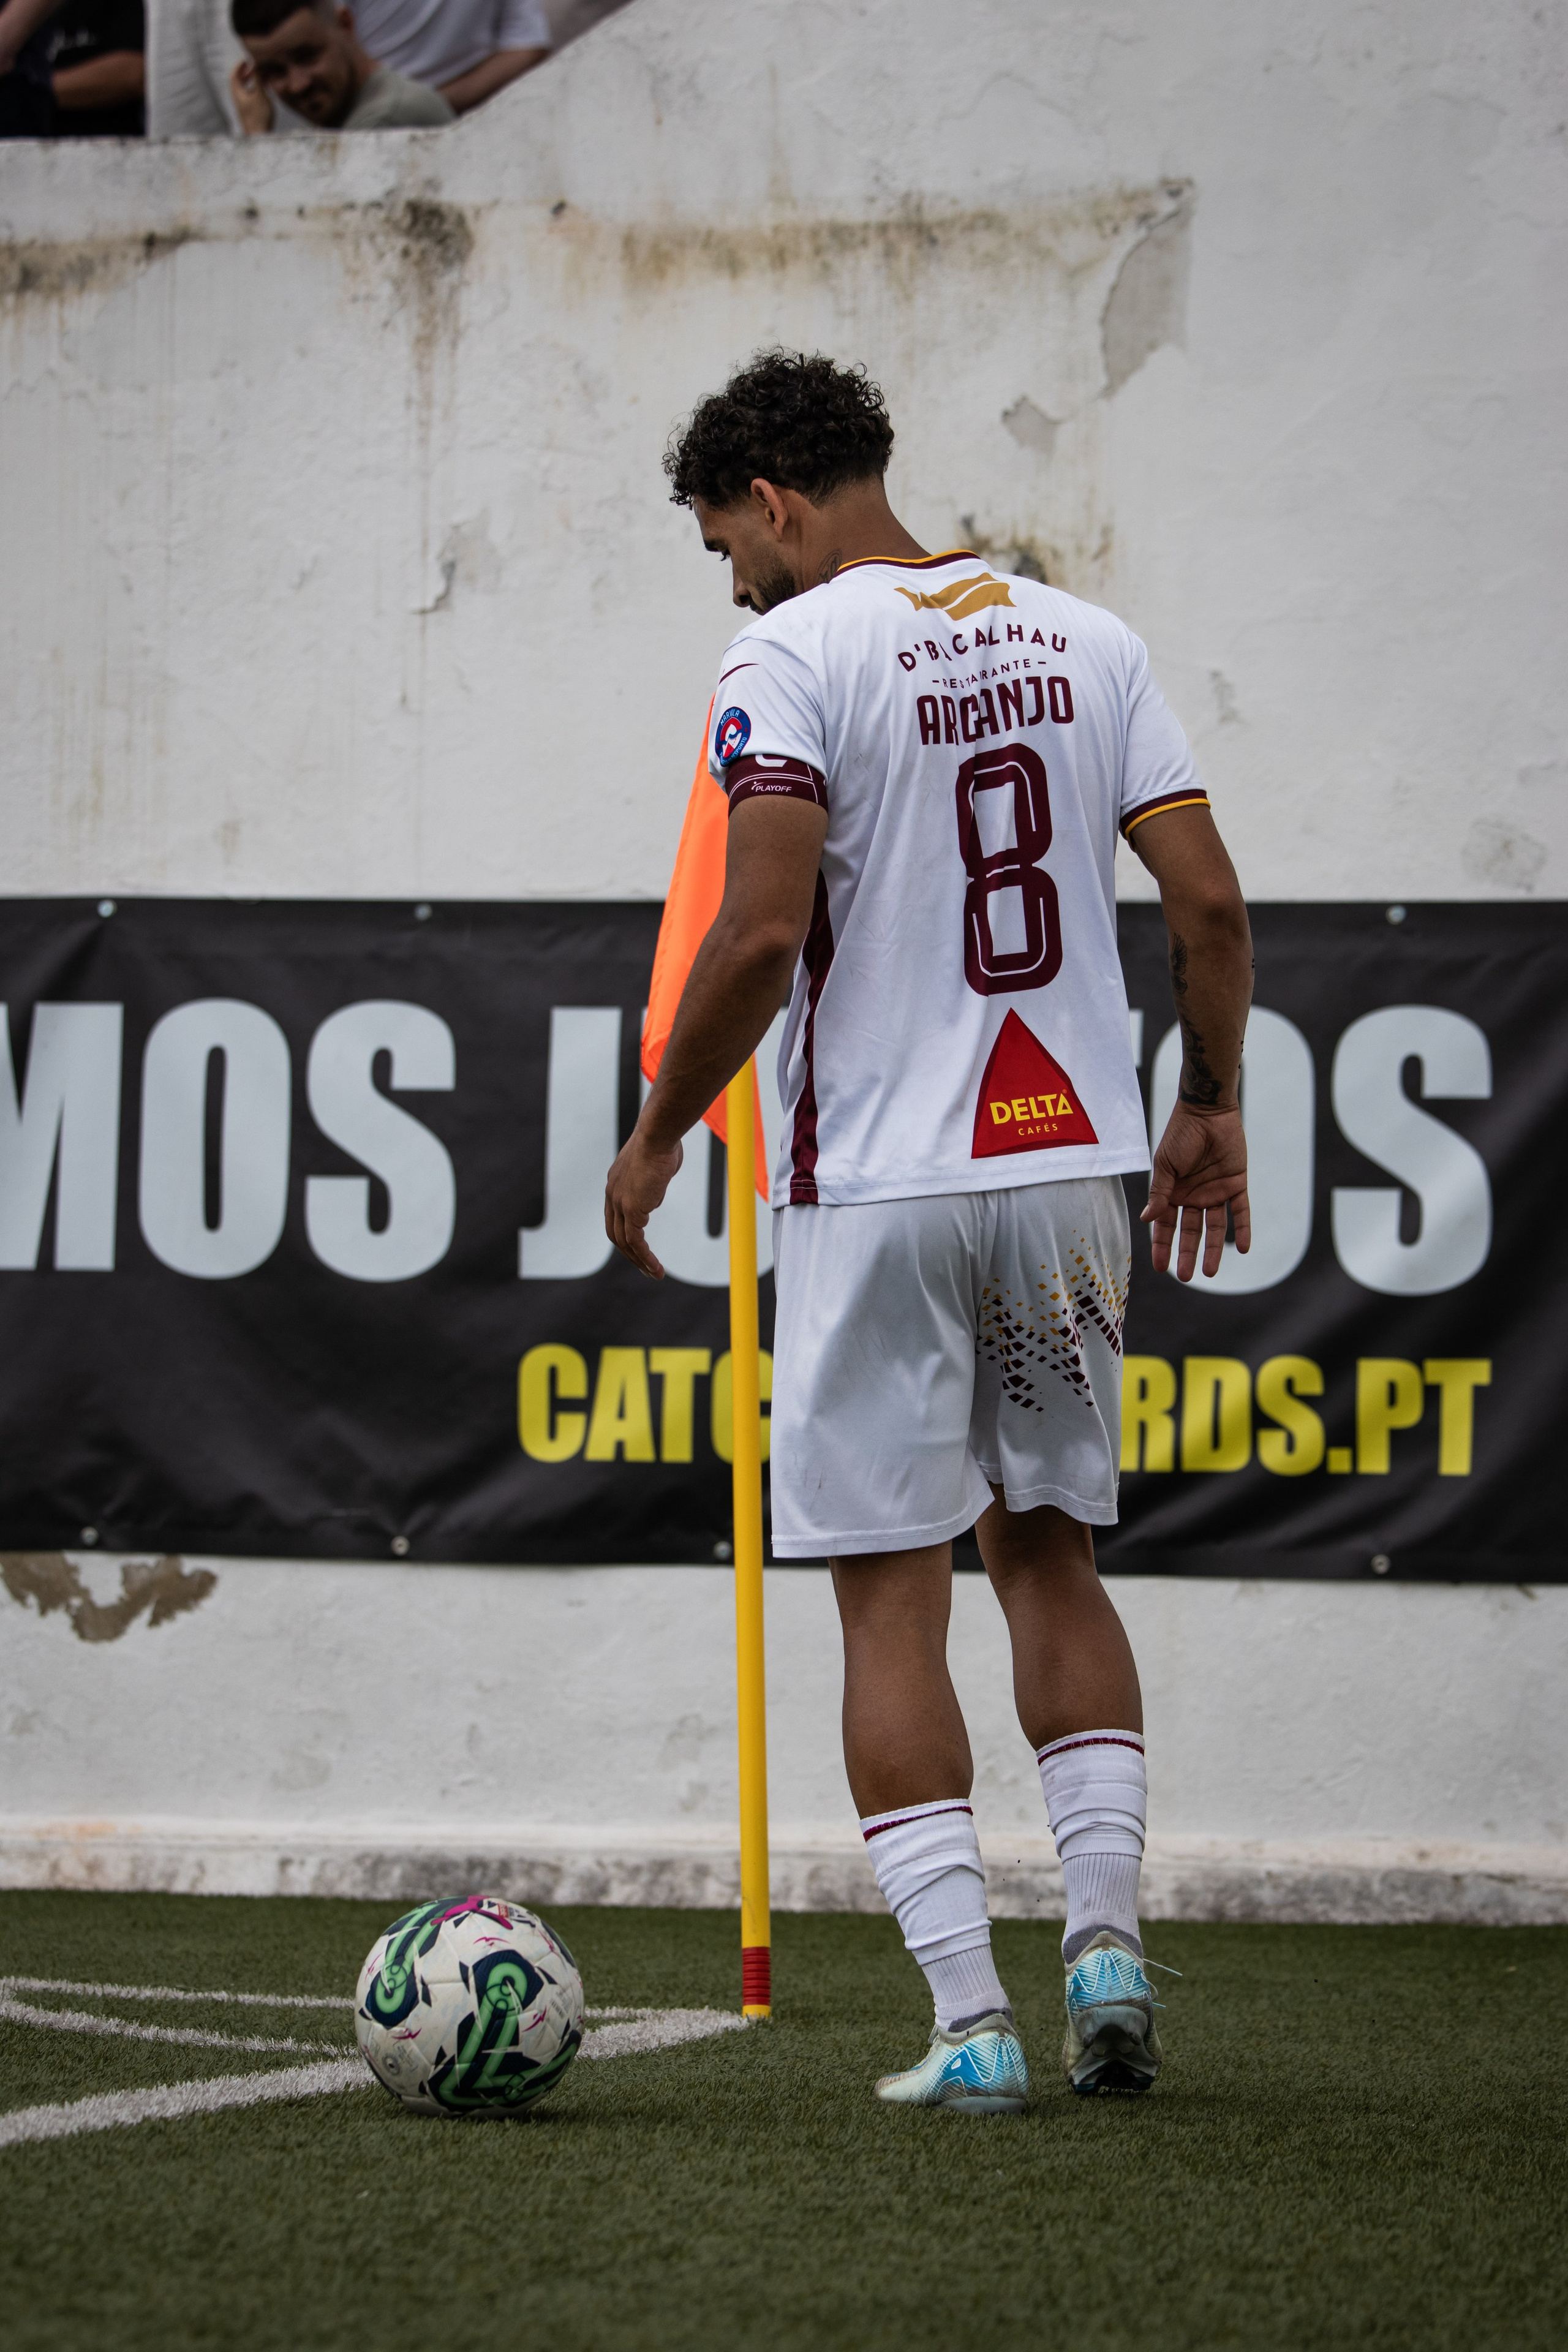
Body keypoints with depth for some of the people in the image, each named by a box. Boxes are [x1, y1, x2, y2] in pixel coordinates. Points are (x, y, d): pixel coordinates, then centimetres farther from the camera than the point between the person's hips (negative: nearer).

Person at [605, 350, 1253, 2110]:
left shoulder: (789, 660, -9)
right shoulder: (1083, 640, 9)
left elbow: (763, 936, -18)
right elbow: (1208, 901, 4)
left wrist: (659, 1135, -5)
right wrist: (1211, 1110, 16)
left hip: (882, 1180, -5)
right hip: (1074, 1161, 5)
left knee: (891, 1599, 1)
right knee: (1050, 1552, 19)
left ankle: (969, 2021, -4)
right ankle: (1106, 1935, 5)